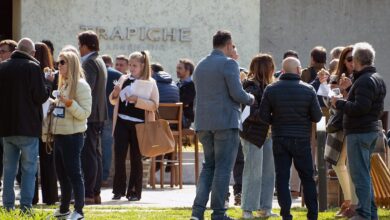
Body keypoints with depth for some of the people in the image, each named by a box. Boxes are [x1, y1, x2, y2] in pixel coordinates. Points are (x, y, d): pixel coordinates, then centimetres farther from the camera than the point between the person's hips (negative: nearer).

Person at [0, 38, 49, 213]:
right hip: (28, 126, -5)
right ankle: (25, 205, -5)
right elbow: (40, 96, -13)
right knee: (29, 167, 1)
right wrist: (48, 87, 5)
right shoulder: (33, 67, -11)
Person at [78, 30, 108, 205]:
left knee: (88, 155, -11)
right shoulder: (99, 61, 18)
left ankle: (88, 194, -13)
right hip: (98, 115, 11)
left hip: (90, 114, -11)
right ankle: (96, 193, 15)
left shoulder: (89, 63, -14)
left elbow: (86, 87, -24)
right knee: (95, 154, 13)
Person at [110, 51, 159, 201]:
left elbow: (154, 105, -8)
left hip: (139, 124, -3)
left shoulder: (149, 83, -1)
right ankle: (118, 190, 3)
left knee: (136, 158, 3)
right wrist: (115, 93, -5)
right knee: (119, 156, -3)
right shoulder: (123, 79, 10)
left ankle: (134, 192, 9)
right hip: (122, 122, 3)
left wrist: (137, 100, -20)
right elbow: (113, 101, 17)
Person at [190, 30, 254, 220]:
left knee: (209, 165, 13)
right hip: (225, 122, -7)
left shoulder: (200, 66, 15)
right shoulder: (228, 63, -9)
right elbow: (237, 94, -15)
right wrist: (250, 99, 4)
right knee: (223, 167, -2)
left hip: (204, 123, 7)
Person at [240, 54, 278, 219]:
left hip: (267, 133, 9)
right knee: (254, 173, -5)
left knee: (269, 172, 10)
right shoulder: (251, 87, -13)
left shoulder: (266, 86, 14)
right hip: (253, 135, -9)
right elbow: (251, 112, -20)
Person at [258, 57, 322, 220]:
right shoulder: (308, 90, -7)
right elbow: (317, 116, -3)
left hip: (279, 139, 1)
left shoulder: (271, 90, -4)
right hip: (301, 139, 0)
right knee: (307, 178, 9)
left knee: (282, 178, 3)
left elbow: (263, 115, -4)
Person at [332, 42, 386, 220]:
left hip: (359, 132, -10)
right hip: (372, 129, 10)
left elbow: (360, 107, -26)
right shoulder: (378, 79, 16)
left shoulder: (364, 81, -18)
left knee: (360, 175, -9)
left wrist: (339, 103, -12)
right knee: (364, 174, 17)